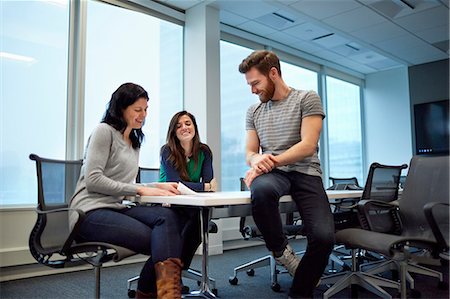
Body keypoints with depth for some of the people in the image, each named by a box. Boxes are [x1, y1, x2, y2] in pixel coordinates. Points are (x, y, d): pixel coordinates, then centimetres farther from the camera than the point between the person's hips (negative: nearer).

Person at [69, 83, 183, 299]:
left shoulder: (134, 142, 24)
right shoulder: (104, 131, -1)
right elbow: (93, 180, -12)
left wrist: (157, 187, 4)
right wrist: (140, 190, -15)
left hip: (116, 208, 7)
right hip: (90, 212, -7)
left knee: (167, 216, -28)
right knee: (163, 241, -29)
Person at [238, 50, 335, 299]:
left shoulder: (307, 99, 1)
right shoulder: (254, 111, 15)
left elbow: (308, 146, -9)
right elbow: (250, 152, 14)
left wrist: (270, 161, -19)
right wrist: (256, 161, -12)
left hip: (305, 172, -2)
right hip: (273, 173, 2)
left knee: (323, 236, -24)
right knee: (261, 190, -38)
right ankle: (280, 249, -8)